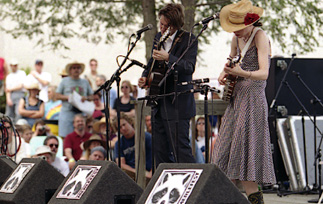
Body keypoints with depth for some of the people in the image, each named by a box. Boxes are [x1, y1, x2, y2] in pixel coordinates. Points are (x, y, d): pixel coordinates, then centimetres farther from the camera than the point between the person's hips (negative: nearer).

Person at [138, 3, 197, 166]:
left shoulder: (188, 40, -9)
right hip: (158, 104, 7)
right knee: (160, 151, 10)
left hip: (178, 105, -7)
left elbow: (189, 67, -21)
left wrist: (168, 58, -34)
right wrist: (145, 77, 7)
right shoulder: (158, 38, 13)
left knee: (181, 148, -11)